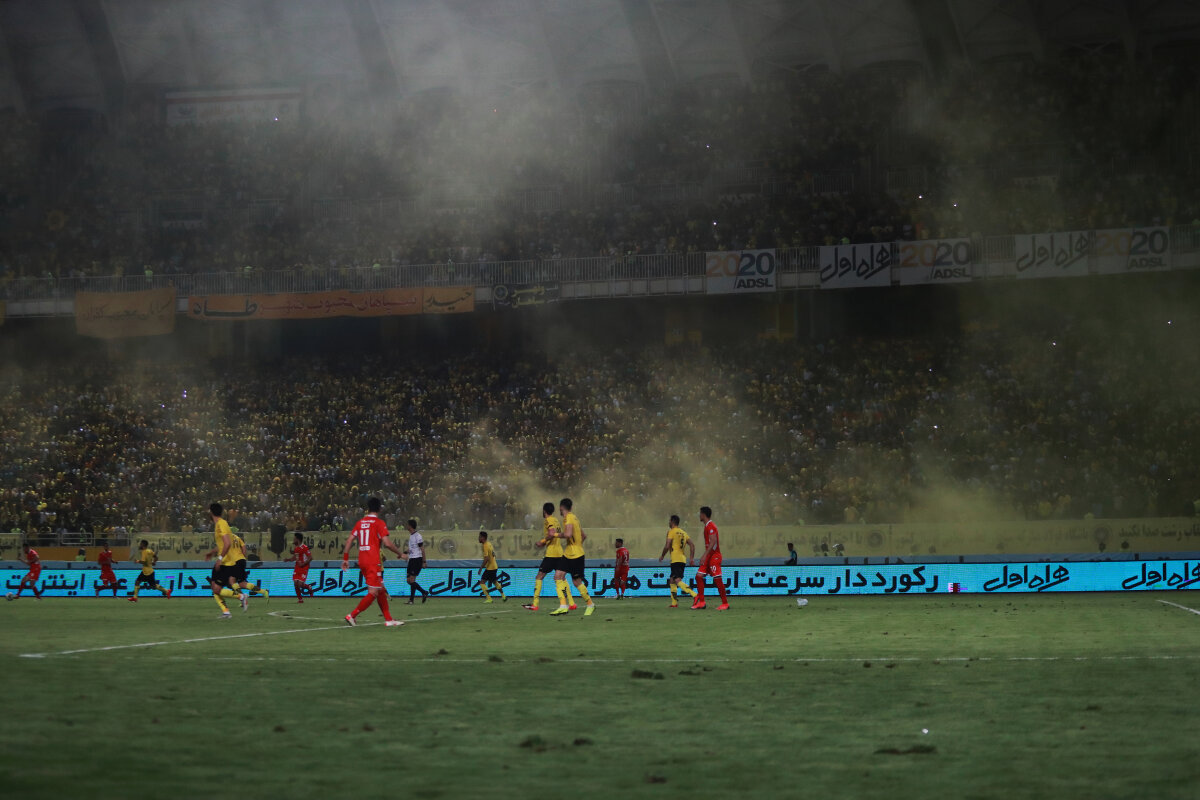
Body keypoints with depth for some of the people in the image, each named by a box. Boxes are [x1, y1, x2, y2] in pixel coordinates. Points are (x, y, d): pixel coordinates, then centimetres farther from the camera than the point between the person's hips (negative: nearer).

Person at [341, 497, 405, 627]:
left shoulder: (360, 522, 11)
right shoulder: (379, 523, -7)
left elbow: (349, 540, 8)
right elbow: (387, 543, -13)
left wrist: (345, 559, 12)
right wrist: (400, 553, 1)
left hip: (362, 561, 7)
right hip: (373, 562, -7)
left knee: (381, 591, 13)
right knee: (373, 593, -4)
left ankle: (388, 620, 14)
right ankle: (352, 616, -9)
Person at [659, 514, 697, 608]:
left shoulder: (671, 532, -4)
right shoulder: (683, 532, 19)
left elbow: (667, 546, -11)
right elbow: (692, 545, 12)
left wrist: (662, 556, 5)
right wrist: (691, 558, 12)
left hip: (675, 560, -9)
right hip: (683, 560, 9)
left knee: (678, 581, -18)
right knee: (672, 581, 18)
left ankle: (694, 595, -36)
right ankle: (674, 603, 16)